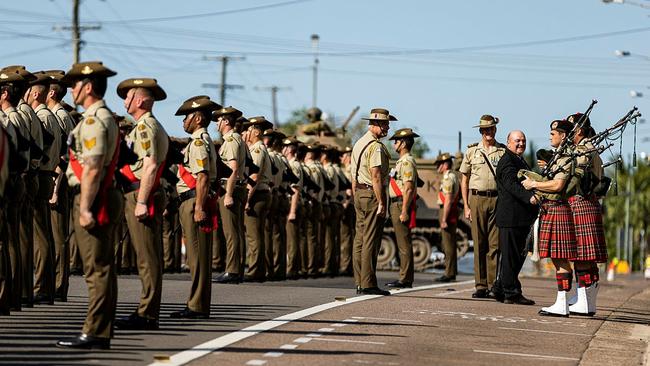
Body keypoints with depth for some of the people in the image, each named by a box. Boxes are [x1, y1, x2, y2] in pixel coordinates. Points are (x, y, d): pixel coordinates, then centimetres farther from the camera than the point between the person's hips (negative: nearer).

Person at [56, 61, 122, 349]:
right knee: (102, 268, 12)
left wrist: (85, 208, -23)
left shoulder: (94, 120, -15)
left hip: (92, 199, -11)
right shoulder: (106, 117, 18)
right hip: (106, 198, 11)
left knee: (97, 269, -9)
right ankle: (101, 332, 16)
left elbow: (92, 168, -22)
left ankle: (94, 333, -8)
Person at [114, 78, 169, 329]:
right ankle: (148, 311, 16)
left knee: (147, 257, -9)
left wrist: (141, 202, -23)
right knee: (149, 257, 12)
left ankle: (147, 315, -8)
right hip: (148, 196, 11)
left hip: (140, 195, -11)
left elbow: (150, 166, -21)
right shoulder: (152, 126, 21)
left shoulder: (144, 126, -11)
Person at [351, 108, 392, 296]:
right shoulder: (376, 147, -15)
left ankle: (359, 282, 13)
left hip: (359, 194, 10)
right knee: (371, 241, -8)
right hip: (373, 194, -10)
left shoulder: (358, 144, 15)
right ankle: (368, 284, -9)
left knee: (360, 239, 10)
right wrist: (381, 203, -19)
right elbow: (376, 177, -20)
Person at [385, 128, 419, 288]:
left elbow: (409, 189, -19)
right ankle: (405, 278, 13)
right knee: (403, 244, 11)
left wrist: (404, 211, -23)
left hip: (401, 205, -11)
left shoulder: (407, 162, -13)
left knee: (404, 244, -9)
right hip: (396, 205, 11)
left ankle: (405, 279, -10)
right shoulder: (402, 161, 20)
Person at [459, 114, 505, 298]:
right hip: (477, 199, 0)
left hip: (497, 199, 0)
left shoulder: (504, 151, 8)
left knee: (495, 245, -3)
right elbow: (464, 180, 11)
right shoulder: (472, 151, 9)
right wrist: (466, 206, 3)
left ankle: (493, 285, -1)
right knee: (479, 245, 1)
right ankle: (480, 285, 4)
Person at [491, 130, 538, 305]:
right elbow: (511, 184, -26)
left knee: (517, 256, 13)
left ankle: (500, 289, 20)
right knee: (510, 256, -5)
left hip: (521, 218, 10)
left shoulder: (521, 161, 23)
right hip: (510, 217, -10)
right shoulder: (507, 162, -10)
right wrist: (529, 197, -38)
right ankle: (511, 292, -3)